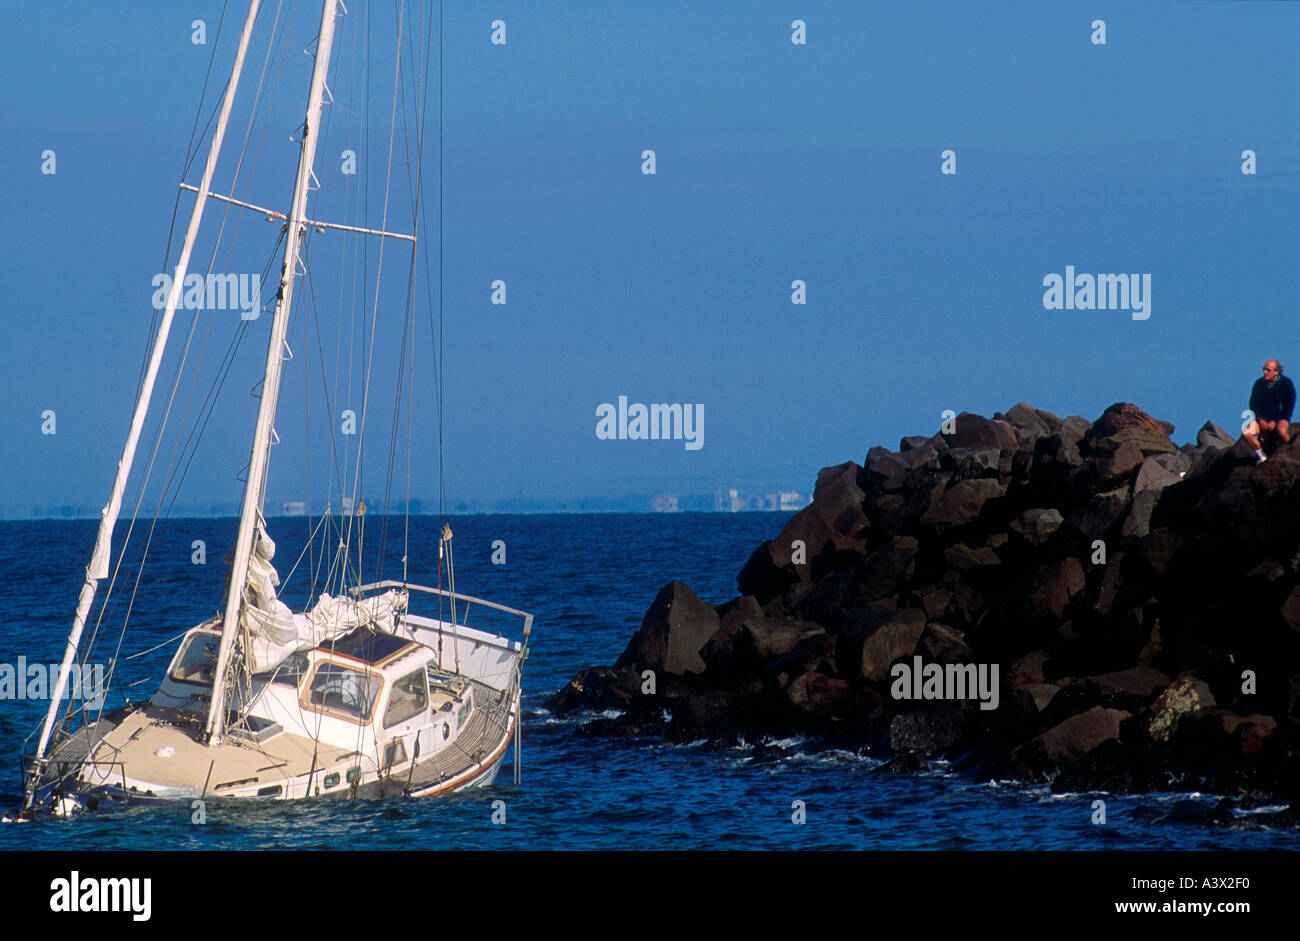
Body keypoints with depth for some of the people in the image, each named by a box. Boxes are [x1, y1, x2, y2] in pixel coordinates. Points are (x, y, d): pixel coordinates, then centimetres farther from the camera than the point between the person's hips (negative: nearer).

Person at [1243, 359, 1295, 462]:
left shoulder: (1286, 383, -7)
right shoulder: (1259, 383, 2)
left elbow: (1289, 407, -9)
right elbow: (1253, 404, 5)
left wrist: (1274, 422, -18)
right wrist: (1260, 420, -12)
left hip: (1281, 419, -3)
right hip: (1263, 419, 3)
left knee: (1281, 430, -40)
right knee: (1246, 432, -24)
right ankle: (1262, 456, -2)